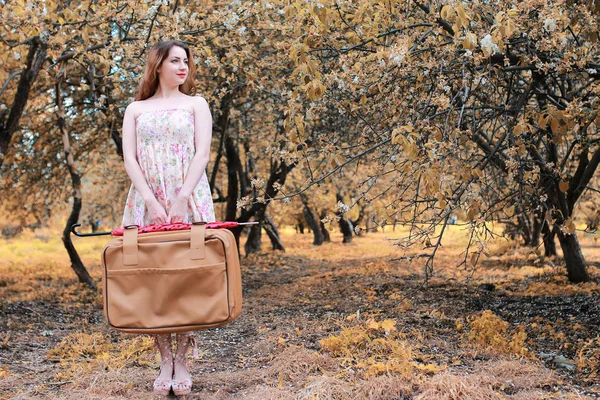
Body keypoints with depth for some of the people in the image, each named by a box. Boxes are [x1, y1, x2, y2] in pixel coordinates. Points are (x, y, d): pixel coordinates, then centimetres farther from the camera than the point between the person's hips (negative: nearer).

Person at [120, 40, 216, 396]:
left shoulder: (195, 104, 10)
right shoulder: (136, 109, 13)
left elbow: (202, 154, -1)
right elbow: (130, 159, 3)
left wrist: (182, 199, -14)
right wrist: (151, 202, -12)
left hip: (190, 200, -1)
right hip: (147, 201, 1)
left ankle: (182, 362, 3)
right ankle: (165, 362, 5)